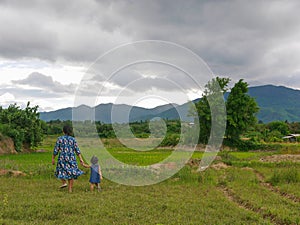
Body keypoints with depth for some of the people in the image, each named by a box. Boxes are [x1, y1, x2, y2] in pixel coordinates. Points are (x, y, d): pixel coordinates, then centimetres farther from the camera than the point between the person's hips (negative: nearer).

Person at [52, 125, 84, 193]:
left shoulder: (60, 139, -5)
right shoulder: (73, 139, -1)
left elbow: (56, 150, -3)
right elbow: (77, 150, -5)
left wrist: (53, 158, 6)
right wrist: (81, 159, -6)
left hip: (62, 158, -1)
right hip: (71, 158, 1)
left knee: (61, 171, 22)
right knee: (71, 173, 11)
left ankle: (64, 183, 3)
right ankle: (70, 189, 9)